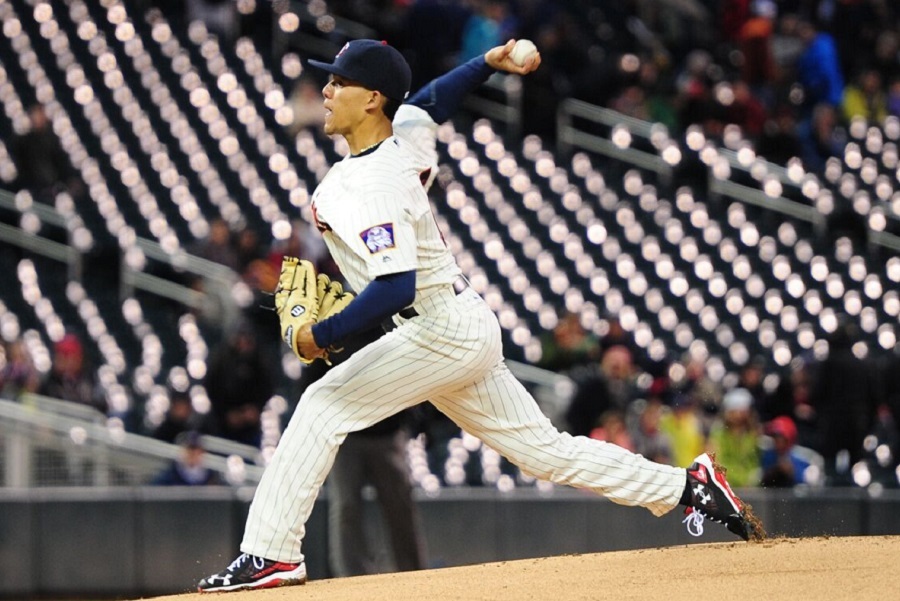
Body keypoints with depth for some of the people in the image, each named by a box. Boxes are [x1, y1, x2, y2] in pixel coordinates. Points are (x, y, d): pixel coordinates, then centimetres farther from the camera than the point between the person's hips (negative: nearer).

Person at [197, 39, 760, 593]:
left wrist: (325, 334, -24)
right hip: (468, 328, 10)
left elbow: (396, 286, -32)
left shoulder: (370, 189, -23)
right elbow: (425, 100, 28)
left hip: (443, 332, -10)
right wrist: (487, 62, 18)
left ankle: (271, 553, -13)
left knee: (325, 405, -11)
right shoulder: (407, 132, 4)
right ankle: (688, 485, 16)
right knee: (545, 449, 14)